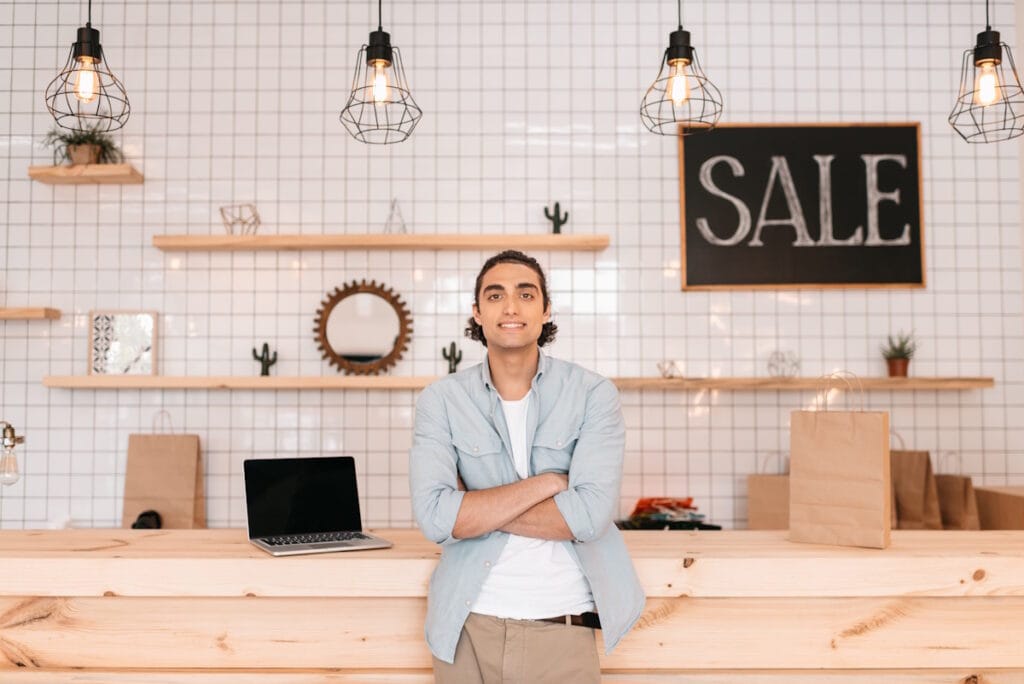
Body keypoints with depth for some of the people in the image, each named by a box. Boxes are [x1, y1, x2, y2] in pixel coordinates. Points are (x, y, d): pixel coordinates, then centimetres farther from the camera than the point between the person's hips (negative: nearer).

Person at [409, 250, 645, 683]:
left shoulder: (593, 394, -5)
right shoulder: (441, 401, -3)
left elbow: (590, 513, -17)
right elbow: (434, 516, -16)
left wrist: (474, 508, -13)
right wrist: (546, 482, -16)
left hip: (563, 628, -1)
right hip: (469, 628, 1)